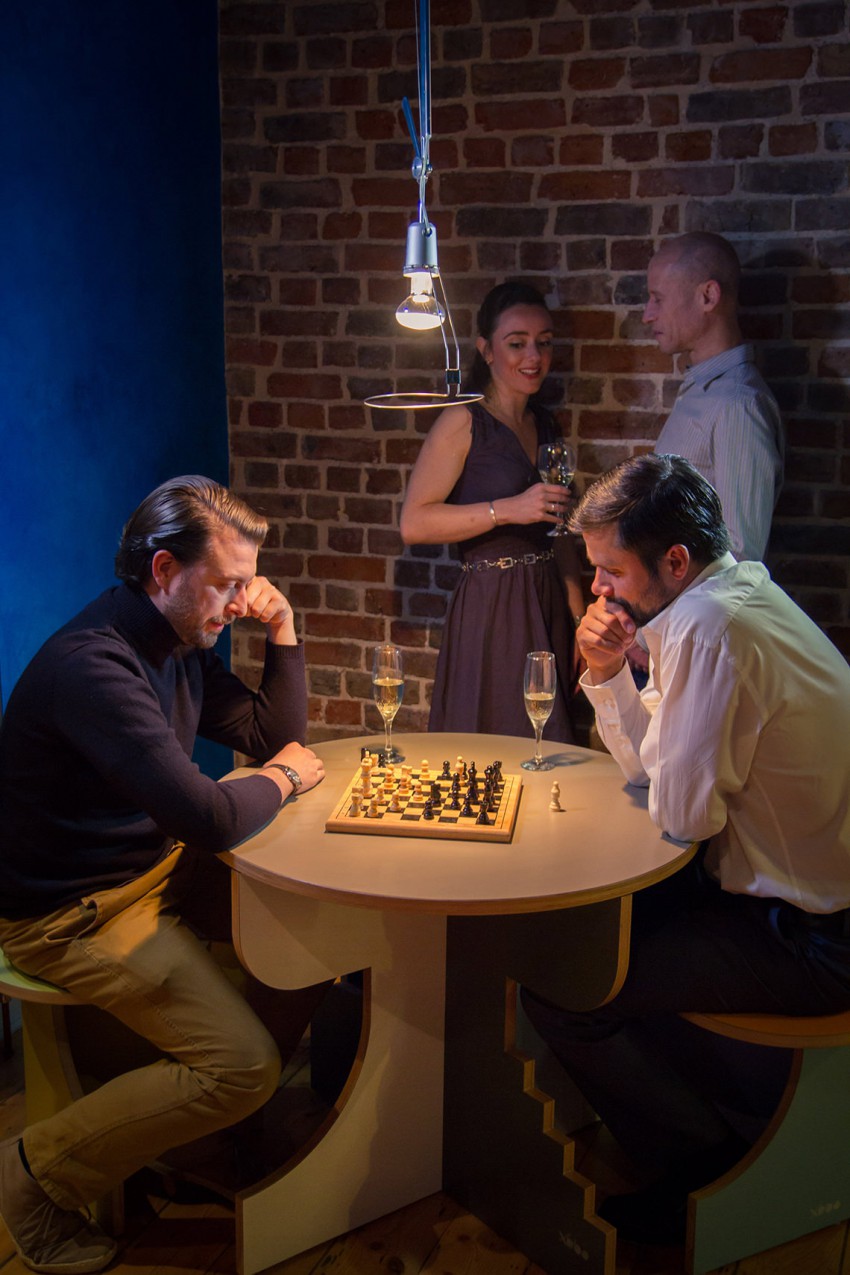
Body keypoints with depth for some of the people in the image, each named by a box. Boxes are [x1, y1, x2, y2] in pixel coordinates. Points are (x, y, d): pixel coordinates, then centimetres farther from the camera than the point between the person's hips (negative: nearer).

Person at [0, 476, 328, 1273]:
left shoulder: (178, 644, 4)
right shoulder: (92, 665, -28)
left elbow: (275, 733, 13)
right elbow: (208, 818, -33)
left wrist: (282, 636, -2)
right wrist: (280, 779, -13)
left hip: (158, 867, 9)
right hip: (72, 914, -9)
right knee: (241, 1063, -16)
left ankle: (255, 1104, 22)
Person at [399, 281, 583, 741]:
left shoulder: (544, 423, 13)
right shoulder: (464, 422, -8)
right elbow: (413, 523, -15)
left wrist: (579, 616, 12)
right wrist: (508, 510, -21)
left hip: (548, 609, 7)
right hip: (489, 611, -7)